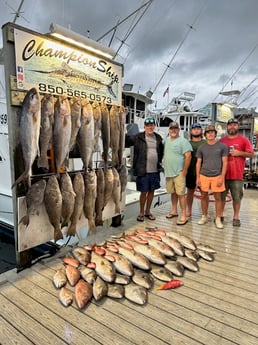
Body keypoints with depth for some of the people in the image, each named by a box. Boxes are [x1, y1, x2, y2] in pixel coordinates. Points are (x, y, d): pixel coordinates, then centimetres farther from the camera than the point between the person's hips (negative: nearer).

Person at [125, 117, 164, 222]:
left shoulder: (158, 138, 9)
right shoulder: (138, 137, -6)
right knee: (144, 192, 4)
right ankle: (141, 212, 22)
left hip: (155, 170, 5)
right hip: (143, 170, -4)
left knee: (151, 191, 13)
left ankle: (148, 211, 30)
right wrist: (125, 134, -27)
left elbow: (161, 151, 22)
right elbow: (126, 142, -11)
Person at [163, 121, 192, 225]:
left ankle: (184, 216, 0)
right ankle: (174, 211, 30)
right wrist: (165, 166, 15)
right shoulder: (167, 140, 13)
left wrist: (185, 170, -17)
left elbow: (188, 156, -15)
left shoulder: (183, 141, -9)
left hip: (179, 172, -7)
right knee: (173, 192, 17)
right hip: (168, 172, 7)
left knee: (180, 193, -6)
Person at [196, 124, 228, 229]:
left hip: (217, 176, -2)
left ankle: (218, 219, 15)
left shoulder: (222, 146, 1)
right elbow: (198, 163, 9)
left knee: (218, 198, 4)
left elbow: (224, 163, 0)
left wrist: (222, 177, -8)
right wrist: (197, 177, 3)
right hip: (204, 176, 2)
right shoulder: (201, 148, 7)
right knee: (204, 196, 9)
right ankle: (204, 216, 23)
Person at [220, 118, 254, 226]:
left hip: (237, 175, -2)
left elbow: (251, 154, 4)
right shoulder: (222, 140, 10)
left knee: (237, 197, 4)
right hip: (223, 174, 2)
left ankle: (236, 217, 16)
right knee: (221, 196, 7)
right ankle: (220, 215, 20)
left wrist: (240, 153, -13)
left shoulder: (244, 140, 4)